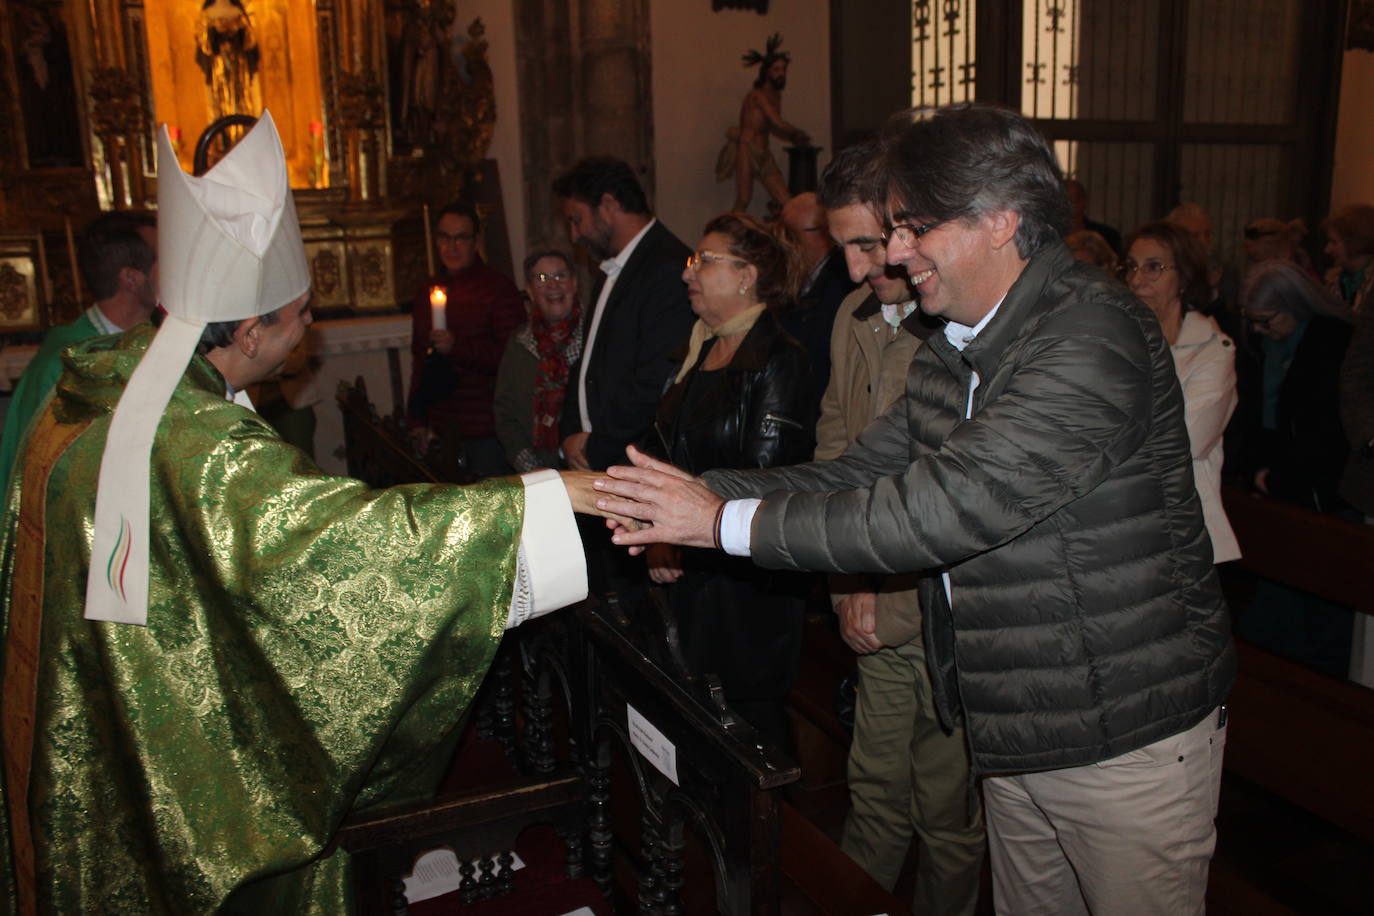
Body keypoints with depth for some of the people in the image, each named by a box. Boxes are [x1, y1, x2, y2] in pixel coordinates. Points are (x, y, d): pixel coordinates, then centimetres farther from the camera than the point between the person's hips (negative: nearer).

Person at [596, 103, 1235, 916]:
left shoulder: (1094, 337, -24)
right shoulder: (952, 352, 6)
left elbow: (948, 505, -31)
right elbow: (858, 474, 4)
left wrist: (726, 521, -27)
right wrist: (698, 489, -10)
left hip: (1129, 744, -7)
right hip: (1016, 734, 7)